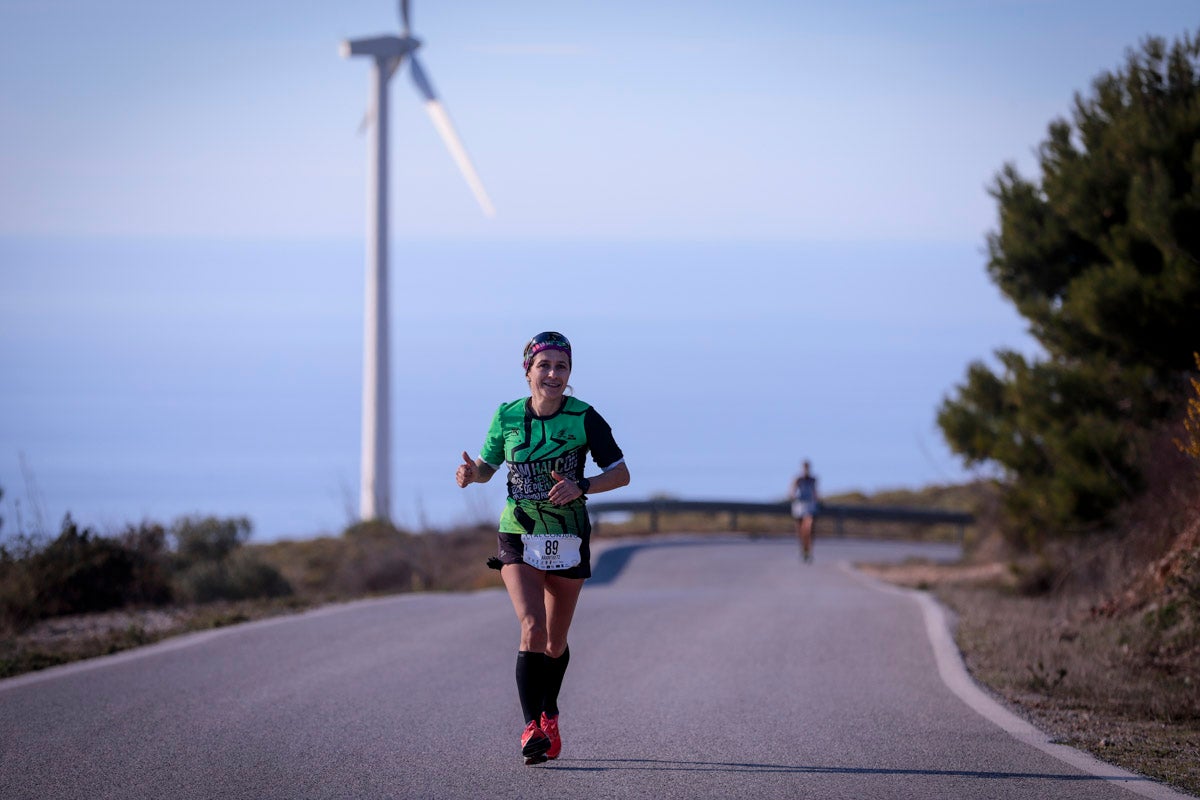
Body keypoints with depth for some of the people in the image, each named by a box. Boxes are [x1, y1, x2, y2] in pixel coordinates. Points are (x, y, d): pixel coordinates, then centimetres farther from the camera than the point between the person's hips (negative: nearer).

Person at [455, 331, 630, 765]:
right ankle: (531, 728, -20)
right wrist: (471, 473, -13)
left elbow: (621, 473, -5)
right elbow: (487, 467, 11)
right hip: (519, 537, 0)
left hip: (568, 541, 1)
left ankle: (549, 714, 37)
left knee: (555, 643, 11)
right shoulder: (507, 416, -3)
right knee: (532, 627, -21)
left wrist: (580, 487, -22)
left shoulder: (584, 418, -9)